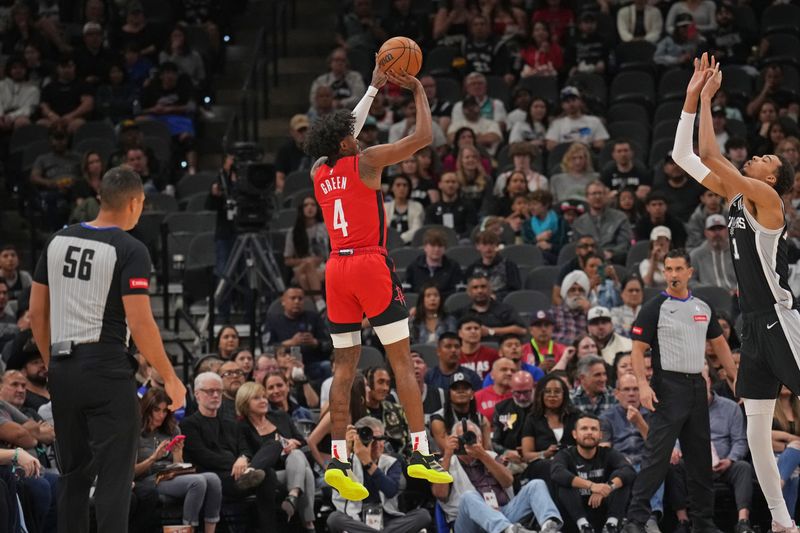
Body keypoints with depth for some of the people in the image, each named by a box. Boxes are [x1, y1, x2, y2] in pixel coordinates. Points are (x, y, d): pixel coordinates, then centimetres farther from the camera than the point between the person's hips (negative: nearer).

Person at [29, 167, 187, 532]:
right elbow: (140, 324, -15)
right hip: (107, 370, -6)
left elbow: (36, 314, 12)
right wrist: (170, 378, -6)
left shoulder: (58, 241, 8)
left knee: (73, 473, 16)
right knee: (114, 476, -3)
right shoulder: (130, 251, -10)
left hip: (62, 371, 6)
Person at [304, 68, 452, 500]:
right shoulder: (365, 161, -5)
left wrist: (375, 88, 37)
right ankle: (421, 453, -4)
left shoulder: (318, 172, 13)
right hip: (371, 265, -6)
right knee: (402, 360, -1)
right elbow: (423, 137, -3)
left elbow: (341, 135, 32)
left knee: (345, 366, 6)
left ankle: (337, 458, -4)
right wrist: (418, 92, 12)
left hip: (336, 269, 6)